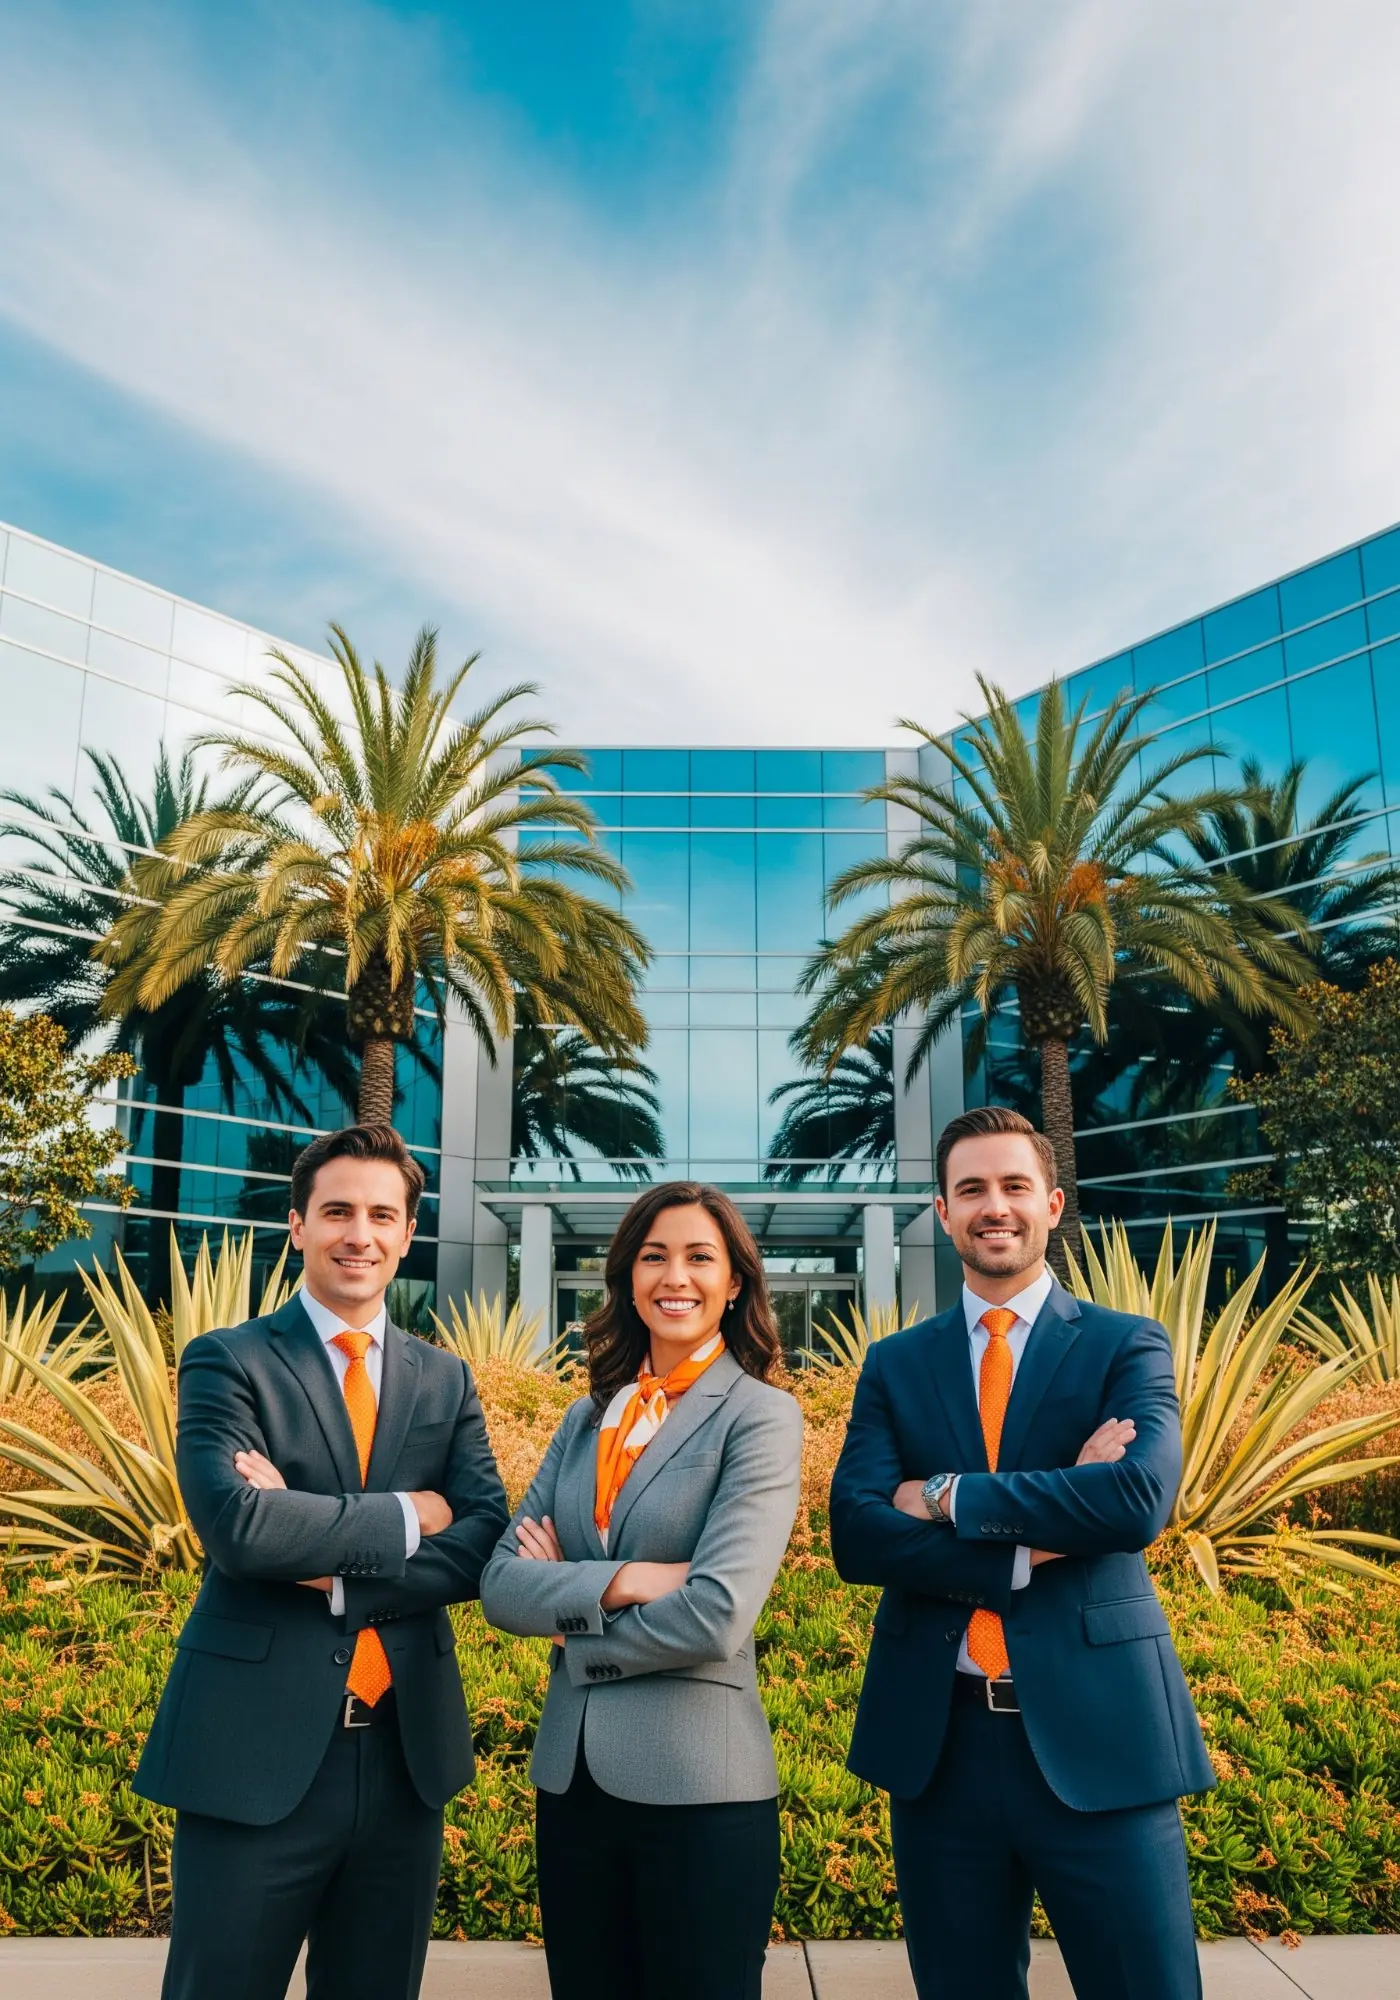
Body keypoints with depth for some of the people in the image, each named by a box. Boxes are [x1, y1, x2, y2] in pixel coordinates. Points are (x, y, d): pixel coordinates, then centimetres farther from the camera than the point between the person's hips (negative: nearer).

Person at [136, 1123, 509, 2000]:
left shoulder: (447, 1380, 6)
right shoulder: (227, 1361, -6)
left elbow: (487, 1544, -5)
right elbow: (236, 1524, -21)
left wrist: (332, 1560, -16)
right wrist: (404, 1516, -13)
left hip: (407, 1752, 4)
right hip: (258, 1751, -4)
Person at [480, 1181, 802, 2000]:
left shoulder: (761, 1416, -10)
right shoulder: (586, 1420, 7)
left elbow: (717, 1614, -21)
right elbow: (501, 1583, -1)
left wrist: (573, 1624, -6)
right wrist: (619, 1581, -17)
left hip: (701, 1785, -5)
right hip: (570, 1774, 5)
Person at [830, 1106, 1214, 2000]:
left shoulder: (1128, 1345, 1)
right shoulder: (894, 1366, 6)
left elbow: (1141, 1498, -17)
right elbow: (856, 1535, -7)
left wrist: (945, 1496, -13)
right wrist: (1031, 1545, -18)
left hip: (1099, 1735, -2)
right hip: (937, 1741, 2)